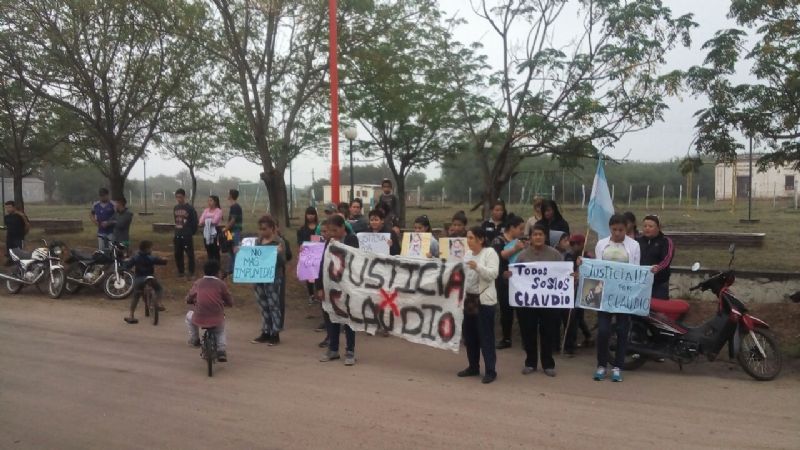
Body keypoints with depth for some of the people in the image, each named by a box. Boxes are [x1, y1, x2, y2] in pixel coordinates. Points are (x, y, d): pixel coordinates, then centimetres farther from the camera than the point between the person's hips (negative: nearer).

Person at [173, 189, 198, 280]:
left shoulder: (190, 208, -8)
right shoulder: (175, 208, 10)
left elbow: (195, 222, -5)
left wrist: (192, 233, -4)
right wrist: (176, 232, 16)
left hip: (187, 236, -6)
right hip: (177, 235, 6)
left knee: (190, 254, -2)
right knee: (178, 254, 9)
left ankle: (191, 272, 6)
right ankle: (181, 271, 21)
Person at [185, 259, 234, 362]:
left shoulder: (197, 283, 5)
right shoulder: (221, 284, 0)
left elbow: (188, 300, 16)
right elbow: (230, 303, 5)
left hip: (199, 320, 0)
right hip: (217, 321, 0)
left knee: (189, 315, 35)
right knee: (220, 332, 35)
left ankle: (194, 340, 35)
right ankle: (222, 351, 16)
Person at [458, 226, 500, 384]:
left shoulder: (490, 252, -9)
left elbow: (493, 273, -21)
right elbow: (461, 274, 16)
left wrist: (478, 267, -34)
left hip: (484, 300, -7)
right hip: (468, 298, 7)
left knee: (486, 336, -4)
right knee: (469, 335, 13)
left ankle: (490, 371, 3)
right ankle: (473, 367, 25)